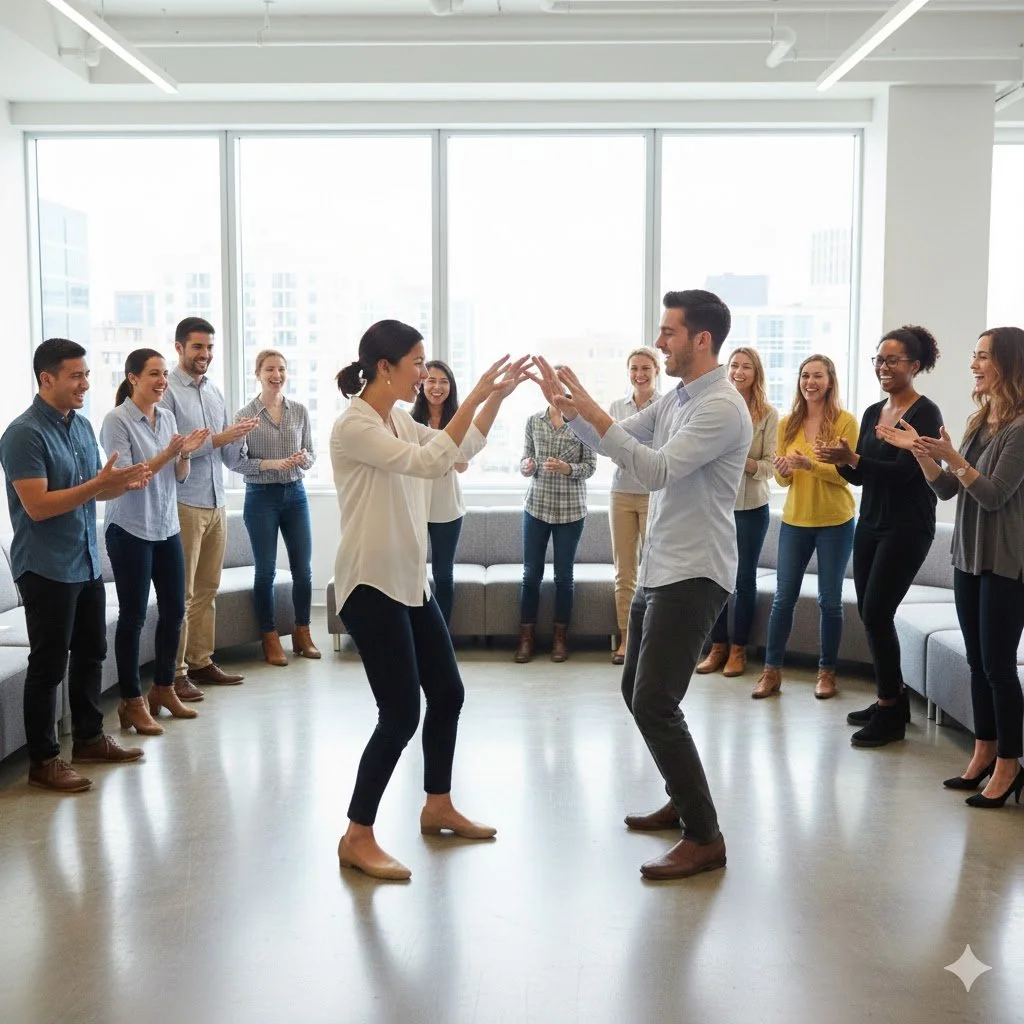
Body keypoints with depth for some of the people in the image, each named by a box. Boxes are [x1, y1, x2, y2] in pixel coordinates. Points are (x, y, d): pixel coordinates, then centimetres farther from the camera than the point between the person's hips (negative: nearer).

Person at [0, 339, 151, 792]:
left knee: (91, 653, 17)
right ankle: (43, 760, 12)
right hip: (45, 568, -8)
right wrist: (100, 483, -26)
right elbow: (37, 506, -22)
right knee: (49, 663, 0)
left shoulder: (82, 425, 8)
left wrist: (124, 483, -5)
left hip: (87, 563, 8)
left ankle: (89, 737, 32)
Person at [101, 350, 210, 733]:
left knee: (174, 610, 10)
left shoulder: (167, 417, 7)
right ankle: (131, 702, 11)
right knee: (133, 616, 0)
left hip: (167, 527, 7)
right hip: (130, 529, -6)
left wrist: (185, 454, -10)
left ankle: (164, 689, 26)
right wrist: (166, 454, -23)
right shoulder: (117, 420, -11)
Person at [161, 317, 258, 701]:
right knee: (182, 592, -3)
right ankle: (175, 672, 3)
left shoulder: (214, 391, 14)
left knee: (207, 588, 10)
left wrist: (238, 437, -5)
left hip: (216, 503, 7)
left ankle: (201, 662, 19)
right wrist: (218, 439, -18)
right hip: (184, 503, -7)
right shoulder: (168, 390, -7)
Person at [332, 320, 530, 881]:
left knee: (447, 693, 15)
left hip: (410, 582, 9)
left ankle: (438, 806, 33)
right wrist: (474, 398, -25)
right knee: (401, 713, -8)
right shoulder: (354, 425, -17)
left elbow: (460, 451, 15)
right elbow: (429, 462, -27)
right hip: (372, 587, -9)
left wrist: (496, 397, 4)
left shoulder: (400, 420, 9)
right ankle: (356, 838, 5)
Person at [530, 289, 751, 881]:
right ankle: (685, 800, 33)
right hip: (659, 570, 10)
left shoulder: (722, 408, -17)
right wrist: (568, 407, 2)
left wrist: (593, 412, -25)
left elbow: (656, 470, -27)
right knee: (638, 693, 17)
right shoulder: (676, 399, 12)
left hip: (693, 577, -10)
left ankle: (705, 838, -4)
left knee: (654, 704, -14)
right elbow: (615, 441, 18)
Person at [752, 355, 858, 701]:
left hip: (834, 522, -3)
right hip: (794, 520, 3)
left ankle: (827, 672, 19)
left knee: (830, 600, 5)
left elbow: (846, 473, -12)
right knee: (783, 597, 3)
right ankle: (772, 671, 10)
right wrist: (782, 471, -13)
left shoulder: (845, 421, -6)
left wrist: (811, 464, -26)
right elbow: (783, 479, 10)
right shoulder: (788, 424, 6)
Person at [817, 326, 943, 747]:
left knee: (876, 614, -9)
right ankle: (893, 700, 24)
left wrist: (852, 458, -29)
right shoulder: (873, 412, 12)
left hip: (907, 528, -8)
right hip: (870, 523, 8)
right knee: (870, 614, 9)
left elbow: (905, 471, -20)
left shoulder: (925, 414, -11)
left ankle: (890, 713, 3)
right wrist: (842, 464, -9)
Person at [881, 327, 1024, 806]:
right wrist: (919, 450, -1)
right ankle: (984, 754, 24)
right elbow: (948, 489, 11)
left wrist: (951, 457, -25)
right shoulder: (979, 421, 11)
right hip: (970, 556, 8)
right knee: (978, 662, 13)